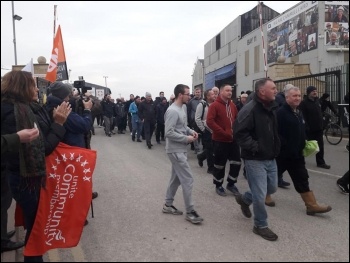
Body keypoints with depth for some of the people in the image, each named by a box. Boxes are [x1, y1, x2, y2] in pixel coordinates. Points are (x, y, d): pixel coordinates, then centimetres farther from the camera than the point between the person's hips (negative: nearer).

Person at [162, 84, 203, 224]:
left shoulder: (181, 109, 10)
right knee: (187, 179, -7)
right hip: (176, 151, -10)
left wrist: (191, 131, 2)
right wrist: (187, 138, -19)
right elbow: (169, 133, -25)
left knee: (176, 178, 17)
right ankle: (190, 211, 3)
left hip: (180, 149, 10)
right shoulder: (173, 111, -20)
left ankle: (168, 205, 29)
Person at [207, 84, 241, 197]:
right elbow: (210, 122, -20)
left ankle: (231, 184, 25)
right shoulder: (214, 105, -11)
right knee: (219, 163, 5)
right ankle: (218, 185, 21)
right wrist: (224, 133, -22)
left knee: (236, 162, 8)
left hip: (233, 139, 6)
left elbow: (237, 120, 19)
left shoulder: (232, 105, 10)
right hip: (220, 140, -6)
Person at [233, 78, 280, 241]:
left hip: (270, 158, 9)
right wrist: (255, 147, -23)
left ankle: (244, 199, 43)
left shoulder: (271, 108, 9)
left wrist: (275, 148, 14)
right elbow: (239, 133, -24)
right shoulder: (250, 109, -19)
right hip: (255, 159, -9)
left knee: (272, 188, 21)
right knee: (260, 194, -1)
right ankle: (260, 226, 20)